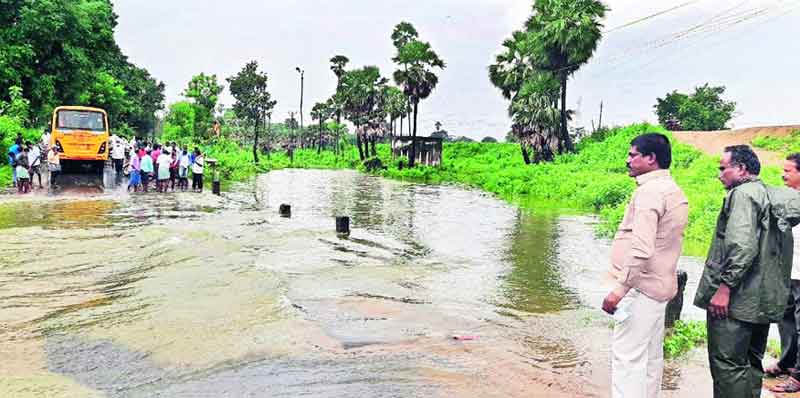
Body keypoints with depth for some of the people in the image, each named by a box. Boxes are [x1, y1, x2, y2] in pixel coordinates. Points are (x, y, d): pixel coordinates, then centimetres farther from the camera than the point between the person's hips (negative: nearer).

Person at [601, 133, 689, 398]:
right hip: (660, 286, 10)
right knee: (651, 356, 16)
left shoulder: (650, 190, -16)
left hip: (641, 287, -10)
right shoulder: (674, 191, 16)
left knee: (627, 357, -8)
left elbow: (641, 248, -25)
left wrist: (621, 287, -25)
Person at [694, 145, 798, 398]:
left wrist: (725, 286, -21)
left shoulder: (743, 194, -12)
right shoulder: (774, 195, 16)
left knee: (727, 364, -6)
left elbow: (743, 246, -24)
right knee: (750, 363, 18)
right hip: (764, 301, 10)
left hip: (737, 301, -10)